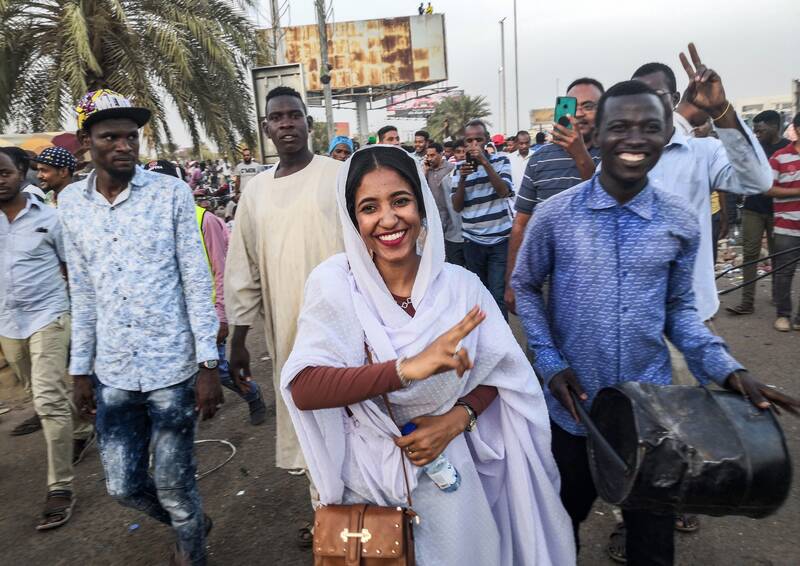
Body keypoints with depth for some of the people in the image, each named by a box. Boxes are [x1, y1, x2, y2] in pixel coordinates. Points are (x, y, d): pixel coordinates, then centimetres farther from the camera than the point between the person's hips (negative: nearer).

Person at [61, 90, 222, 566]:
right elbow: (83, 293, 10)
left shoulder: (172, 193, -7)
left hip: (172, 369, -4)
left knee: (174, 484, 8)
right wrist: (81, 369, 11)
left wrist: (208, 364, -10)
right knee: (124, 485, 14)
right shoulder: (71, 202, 4)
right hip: (112, 374, 4)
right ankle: (192, 524, 44)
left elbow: (197, 282, -7)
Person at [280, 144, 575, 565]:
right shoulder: (334, 283, -16)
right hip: (369, 476, -1)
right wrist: (408, 368, -36)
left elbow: (498, 372, 0)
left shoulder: (460, 285, -10)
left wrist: (457, 417, -19)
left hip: (449, 472, 2)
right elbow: (302, 389, -25)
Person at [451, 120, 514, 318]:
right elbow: (457, 207, 1)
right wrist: (462, 179, -15)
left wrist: (484, 162, -20)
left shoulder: (500, 160, 1)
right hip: (472, 242, 2)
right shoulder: (459, 167, 6)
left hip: (500, 240, -2)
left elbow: (504, 192, -14)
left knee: (498, 295, -7)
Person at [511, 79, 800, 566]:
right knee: (563, 519, 22)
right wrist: (550, 363, -9)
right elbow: (525, 287, 1)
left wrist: (727, 369, -8)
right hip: (573, 405, -1)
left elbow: (679, 308, 6)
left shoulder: (681, 222, -4)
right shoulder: (556, 215, -10)